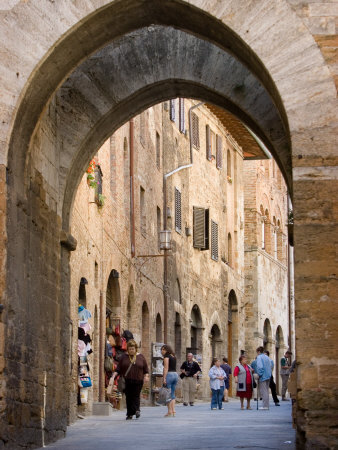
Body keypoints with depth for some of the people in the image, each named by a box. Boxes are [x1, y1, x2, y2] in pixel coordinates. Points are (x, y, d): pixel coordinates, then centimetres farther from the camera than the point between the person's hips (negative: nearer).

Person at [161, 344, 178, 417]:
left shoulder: (167, 356, -6)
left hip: (169, 374, -8)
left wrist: (164, 378, -16)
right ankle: (173, 411, 4)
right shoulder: (173, 356, 17)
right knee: (172, 394, 12)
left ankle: (170, 412, -6)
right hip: (175, 375, 8)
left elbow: (166, 367, -13)